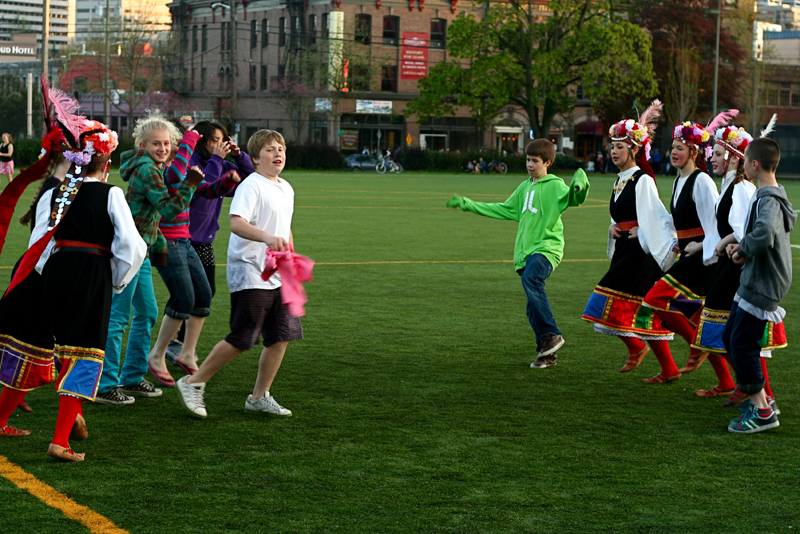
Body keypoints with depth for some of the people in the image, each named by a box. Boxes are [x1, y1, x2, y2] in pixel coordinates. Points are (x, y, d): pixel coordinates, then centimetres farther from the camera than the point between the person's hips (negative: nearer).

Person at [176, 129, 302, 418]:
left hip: (278, 276, 8)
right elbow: (236, 223, -29)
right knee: (241, 340, -7)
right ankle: (193, 383, 8)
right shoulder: (250, 186, -13)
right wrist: (266, 237, -44)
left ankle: (260, 396, 17)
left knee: (281, 336, 4)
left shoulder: (286, 188, 15)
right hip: (249, 274, -8)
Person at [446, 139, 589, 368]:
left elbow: (571, 198, -21)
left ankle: (551, 334, -27)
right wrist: (468, 204, 30)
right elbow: (505, 210, 30)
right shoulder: (525, 187, 20)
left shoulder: (554, 185, -2)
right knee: (533, 308, 5)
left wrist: (579, 186, -45)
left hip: (546, 247, -7)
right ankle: (547, 353, 14)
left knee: (530, 279, -34)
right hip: (526, 251, 7)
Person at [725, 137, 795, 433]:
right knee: (730, 336, 16)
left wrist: (744, 250, -22)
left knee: (742, 342, -6)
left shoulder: (769, 200, -21)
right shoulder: (768, 195, 11)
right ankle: (759, 398, 25)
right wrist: (739, 245, 5)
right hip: (753, 281, 10)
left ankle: (762, 412, 1)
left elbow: (764, 234, -40)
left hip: (762, 286, -10)